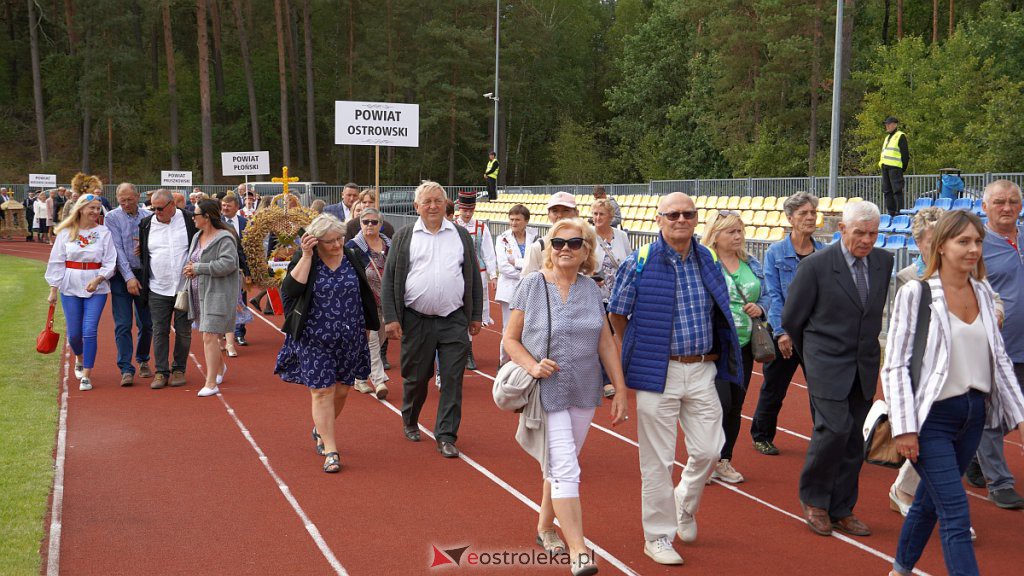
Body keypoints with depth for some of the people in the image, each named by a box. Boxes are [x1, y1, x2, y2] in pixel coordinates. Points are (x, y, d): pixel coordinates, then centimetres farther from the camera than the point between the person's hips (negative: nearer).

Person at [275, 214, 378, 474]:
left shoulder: (352, 259, 5)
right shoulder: (305, 261, -4)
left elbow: (363, 295, 14)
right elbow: (292, 289, -21)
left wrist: (363, 327, 15)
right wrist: (306, 255, -21)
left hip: (349, 340, 4)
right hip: (315, 340, -4)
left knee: (341, 391, 11)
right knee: (322, 392, -5)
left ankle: (320, 430, 37)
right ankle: (330, 451, -1)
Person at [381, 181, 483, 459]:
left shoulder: (462, 236, 9)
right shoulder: (403, 237, 4)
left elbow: (474, 278, 11)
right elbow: (389, 279, 2)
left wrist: (475, 316, 7)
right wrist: (391, 318, -6)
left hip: (454, 321, 1)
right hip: (416, 321, -1)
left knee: (452, 379, -2)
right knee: (415, 377, 11)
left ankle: (446, 435, 6)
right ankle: (410, 421, 35)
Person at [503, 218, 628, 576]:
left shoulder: (591, 290, 4)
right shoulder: (531, 287, -6)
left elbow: (606, 344, 7)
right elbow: (510, 339, -2)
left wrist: (620, 391, 5)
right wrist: (533, 366, -20)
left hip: (584, 392, 4)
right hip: (546, 392, -4)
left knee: (558, 465, 16)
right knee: (565, 468, -11)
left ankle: (545, 528, 36)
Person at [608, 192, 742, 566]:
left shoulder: (707, 261, 7)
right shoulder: (640, 262, -8)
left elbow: (719, 312, 20)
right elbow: (617, 314, 1)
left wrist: (712, 355, 15)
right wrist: (638, 353, 4)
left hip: (702, 370, 4)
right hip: (658, 373, -4)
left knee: (709, 449, 6)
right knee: (658, 460, 2)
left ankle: (684, 504, 36)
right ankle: (658, 537, 16)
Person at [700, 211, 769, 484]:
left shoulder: (752, 264, 12)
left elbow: (766, 295, 19)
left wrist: (759, 308, -2)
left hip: (744, 346, 6)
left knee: (736, 405, 10)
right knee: (721, 402, -12)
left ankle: (724, 461, 22)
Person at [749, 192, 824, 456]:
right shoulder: (776, 252, -2)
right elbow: (773, 295, -6)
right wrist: (781, 332, -14)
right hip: (784, 332, -2)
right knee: (773, 389, 11)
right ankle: (762, 436, 28)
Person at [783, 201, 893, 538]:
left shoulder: (883, 261, 5)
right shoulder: (816, 265, -11)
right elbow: (792, 319, -3)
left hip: (865, 367, 5)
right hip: (827, 364, -5)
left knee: (854, 440, 7)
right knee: (835, 428, -16)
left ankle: (841, 510, 19)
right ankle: (813, 498, 6)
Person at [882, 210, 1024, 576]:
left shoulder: (983, 292, 7)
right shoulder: (915, 293, -11)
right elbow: (895, 365, -12)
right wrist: (904, 428, -15)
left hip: (973, 415, 6)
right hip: (932, 417, -6)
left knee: (930, 499, 18)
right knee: (956, 514, -8)